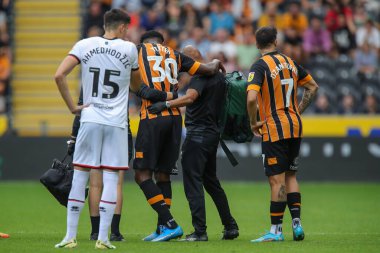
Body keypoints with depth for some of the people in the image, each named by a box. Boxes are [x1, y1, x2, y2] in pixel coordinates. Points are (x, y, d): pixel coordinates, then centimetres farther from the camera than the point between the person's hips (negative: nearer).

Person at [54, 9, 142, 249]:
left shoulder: (85, 45, 2)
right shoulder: (129, 49, 1)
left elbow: (59, 75, -8)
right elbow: (136, 86, 14)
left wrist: (72, 106, -2)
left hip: (90, 119, 1)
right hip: (117, 123, -1)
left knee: (80, 175, 6)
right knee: (111, 178, 2)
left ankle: (70, 236, 5)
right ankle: (103, 237, -4)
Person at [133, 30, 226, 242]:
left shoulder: (139, 50, 9)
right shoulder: (175, 55, 17)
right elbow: (209, 70, 15)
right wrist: (216, 64, 37)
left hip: (152, 117, -5)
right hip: (175, 117, 5)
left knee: (143, 174, -2)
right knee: (163, 174, 12)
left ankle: (170, 224, -12)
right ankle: (162, 229, 13)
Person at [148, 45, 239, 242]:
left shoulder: (200, 75, -14)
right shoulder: (219, 76, 16)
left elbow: (190, 98, -32)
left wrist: (165, 105, -40)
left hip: (198, 135, -10)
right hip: (213, 133, 10)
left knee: (192, 183, -8)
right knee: (211, 181, 19)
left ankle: (200, 231, -12)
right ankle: (230, 226, 22)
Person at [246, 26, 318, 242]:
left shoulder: (260, 66, -12)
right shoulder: (290, 62, 9)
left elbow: (251, 98, -25)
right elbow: (313, 87, 18)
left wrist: (253, 122, -10)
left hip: (273, 130, -6)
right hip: (295, 127, 6)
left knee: (277, 180, -4)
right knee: (291, 176, 15)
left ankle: (276, 230, -2)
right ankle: (297, 223, 9)